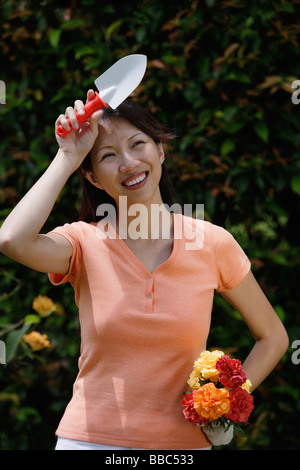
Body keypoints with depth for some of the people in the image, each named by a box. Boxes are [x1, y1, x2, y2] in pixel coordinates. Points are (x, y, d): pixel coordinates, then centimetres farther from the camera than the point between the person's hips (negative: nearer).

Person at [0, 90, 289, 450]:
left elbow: (272, 337, 8)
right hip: (91, 437, -1)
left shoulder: (212, 244, -4)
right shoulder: (86, 243, -6)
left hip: (183, 441, 1)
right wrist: (68, 157, -19)